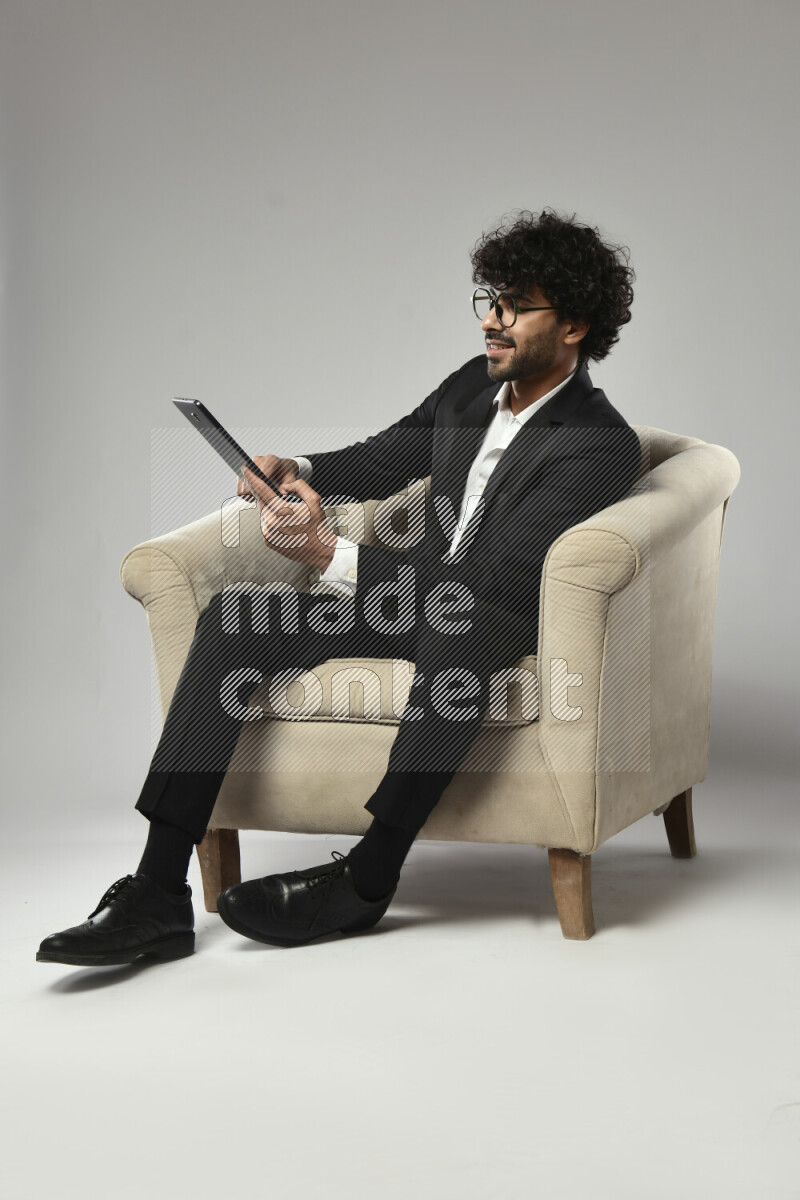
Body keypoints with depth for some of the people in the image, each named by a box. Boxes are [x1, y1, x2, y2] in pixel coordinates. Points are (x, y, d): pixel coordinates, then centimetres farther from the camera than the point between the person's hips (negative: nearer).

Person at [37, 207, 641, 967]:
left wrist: (328, 554, -33)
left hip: (506, 627, -7)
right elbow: (383, 460, 18)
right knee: (233, 616, -12)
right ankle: (159, 892, -20)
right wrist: (297, 472, -5)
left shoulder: (602, 445, -18)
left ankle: (365, 879, -30)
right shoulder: (477, 384, 6)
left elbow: (491, 583, -27)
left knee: (460, 626, -43)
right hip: (419, 601, 7)